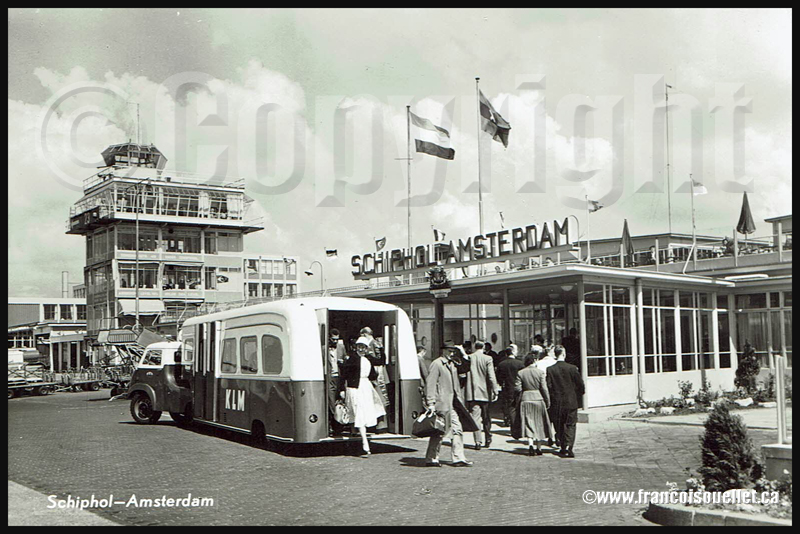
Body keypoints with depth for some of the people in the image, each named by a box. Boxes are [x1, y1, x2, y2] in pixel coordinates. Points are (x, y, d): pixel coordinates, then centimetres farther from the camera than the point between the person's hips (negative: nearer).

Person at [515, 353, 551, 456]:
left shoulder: (521, 373, -1)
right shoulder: (540, 372, -7)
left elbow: (517, 388, -3)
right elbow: (544, 388, -8)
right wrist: (548, 401, 0)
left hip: (525, 400, 1)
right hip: (538, 399, -1)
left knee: (528, 423, 4)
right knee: (539, 424, 11)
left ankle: (530, 444, -16)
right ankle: (539, 448, 16)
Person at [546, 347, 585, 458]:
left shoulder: (550, 370, -7)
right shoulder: (572, 368, -7)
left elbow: (548, 387, -9)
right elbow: (581, 385, -2)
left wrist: (550, 400, 4)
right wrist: (578, 397, 16)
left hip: (556, 404, 1)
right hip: (571, 402, -1)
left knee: (559, 426, 14)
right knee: (570, 425, 5)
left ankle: (563, 448, 21)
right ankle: (568, 447, -11)